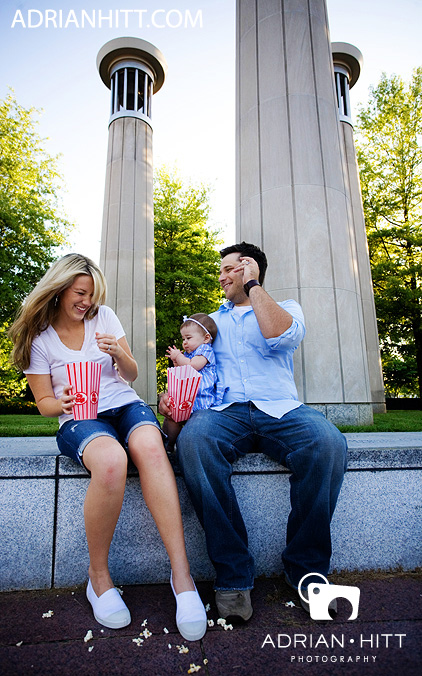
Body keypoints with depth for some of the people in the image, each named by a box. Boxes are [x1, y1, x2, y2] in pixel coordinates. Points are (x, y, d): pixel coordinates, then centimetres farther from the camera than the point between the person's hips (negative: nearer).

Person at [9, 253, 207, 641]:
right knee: (111, 461, -37)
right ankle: (98, 576, -12)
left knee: (150, 447, -35)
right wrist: (62, 403, -17)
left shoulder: (104, 316, 10)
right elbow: (44, 402, 7)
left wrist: (119, 353, -11)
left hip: (124, 405, 2)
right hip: (79, 419, -2)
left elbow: (131, 375, 11)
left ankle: (182, 575, -30)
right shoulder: (39, 338, 6)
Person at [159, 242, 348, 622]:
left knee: (328, 441, -33)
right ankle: (233, 573, -18)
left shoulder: (286, 308, 18)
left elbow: (282, 335, -7)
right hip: (225, 412, 2)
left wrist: (253, 285, 1)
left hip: (280, 409, -1)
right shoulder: (210, 321, 27)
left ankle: (306, 567, -10)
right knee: (193, 439, -34)